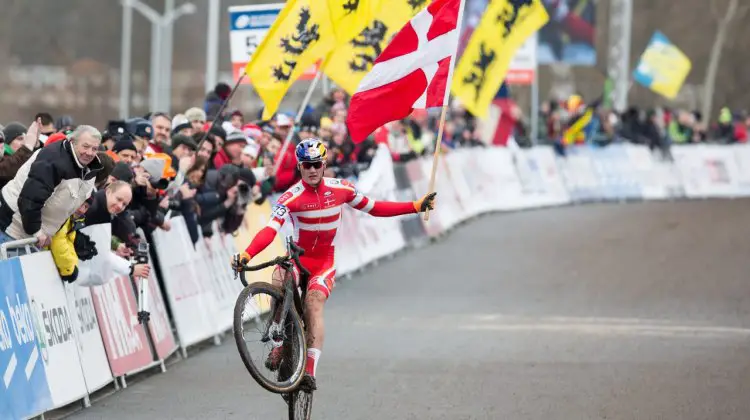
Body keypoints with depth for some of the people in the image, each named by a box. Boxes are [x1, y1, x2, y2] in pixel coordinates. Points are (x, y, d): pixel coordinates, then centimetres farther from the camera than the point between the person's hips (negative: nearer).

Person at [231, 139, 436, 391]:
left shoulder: (341, 189, -5)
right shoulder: (292, 197, -17)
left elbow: (374, 208, 8)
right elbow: (270, 230, -29)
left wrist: (417, 207, 5)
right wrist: (246, 255, -46)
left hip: (324, 262, 1)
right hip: (296, 257, -1)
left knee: (314, 303, -25)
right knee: (279, 284, -33)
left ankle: (310, 370, -34)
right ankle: (278, 347, -15)